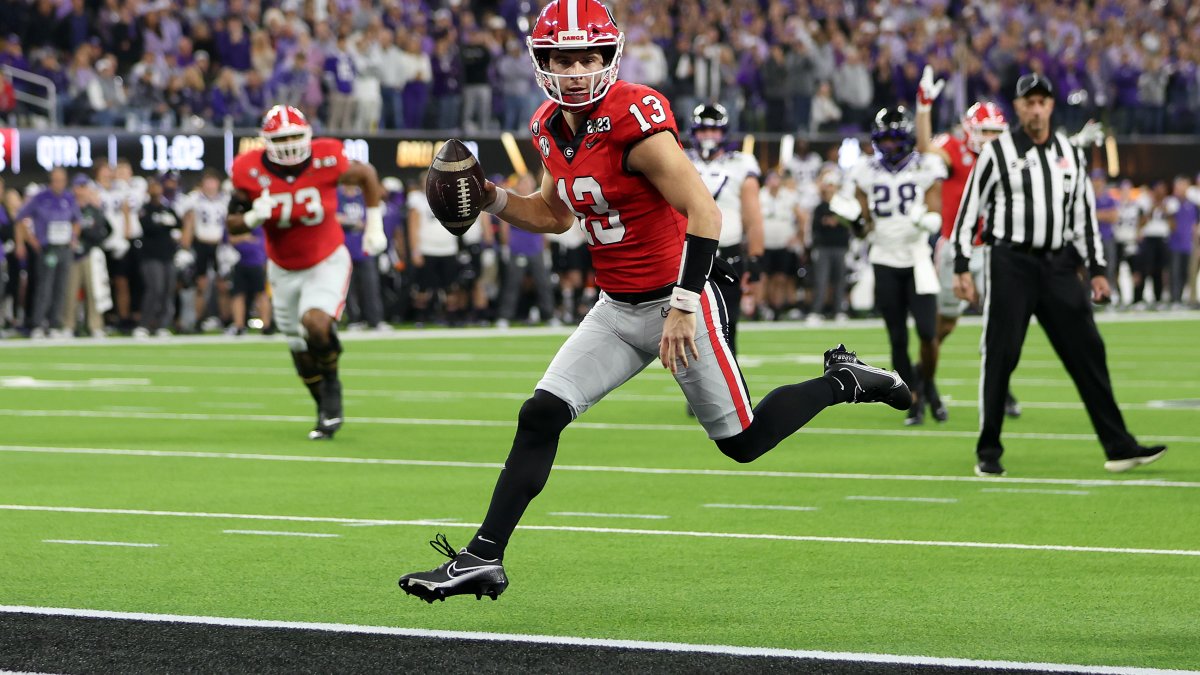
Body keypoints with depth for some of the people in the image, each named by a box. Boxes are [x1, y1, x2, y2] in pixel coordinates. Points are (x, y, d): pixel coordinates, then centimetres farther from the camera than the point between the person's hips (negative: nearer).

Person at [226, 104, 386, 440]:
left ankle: (331, 384, 2)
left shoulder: (325, 160, -20)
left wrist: (375, 227, 1)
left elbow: (367, 175, 1)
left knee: (316, 324, -28)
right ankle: (327, 409, 37)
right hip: (284, 270, 3)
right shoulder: (251, 173, -17)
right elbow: (233, 225, -5)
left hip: (327, 262, -3)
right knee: (302, 351, 11)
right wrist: (254, 216, -28)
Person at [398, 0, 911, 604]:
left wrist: (683, 309, -25)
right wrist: (491, 198, 2)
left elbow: (704, 214, -23)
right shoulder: (551, 129, 3)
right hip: (617, 310, 7)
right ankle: (483, 559, -3)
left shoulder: (635, 121, -22)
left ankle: (840, 381, 28)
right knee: (540, 417, -5)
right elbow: (555, 215, 19)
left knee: (743, 440, 5)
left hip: (676, 304, -7)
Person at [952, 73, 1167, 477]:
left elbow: (1084, 212, 17)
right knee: (1000, 357, -3)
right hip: (1011, 262, -4)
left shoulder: (1070, 153, 12)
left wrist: (1096, 269, 14)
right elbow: (969, 209, -2)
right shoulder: (997, 152, -2)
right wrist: (961, 268, -7)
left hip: (1058, 264, 4)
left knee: (1088, 352, 1)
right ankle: (988, 454, 6)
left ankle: (1118, 447, 4)